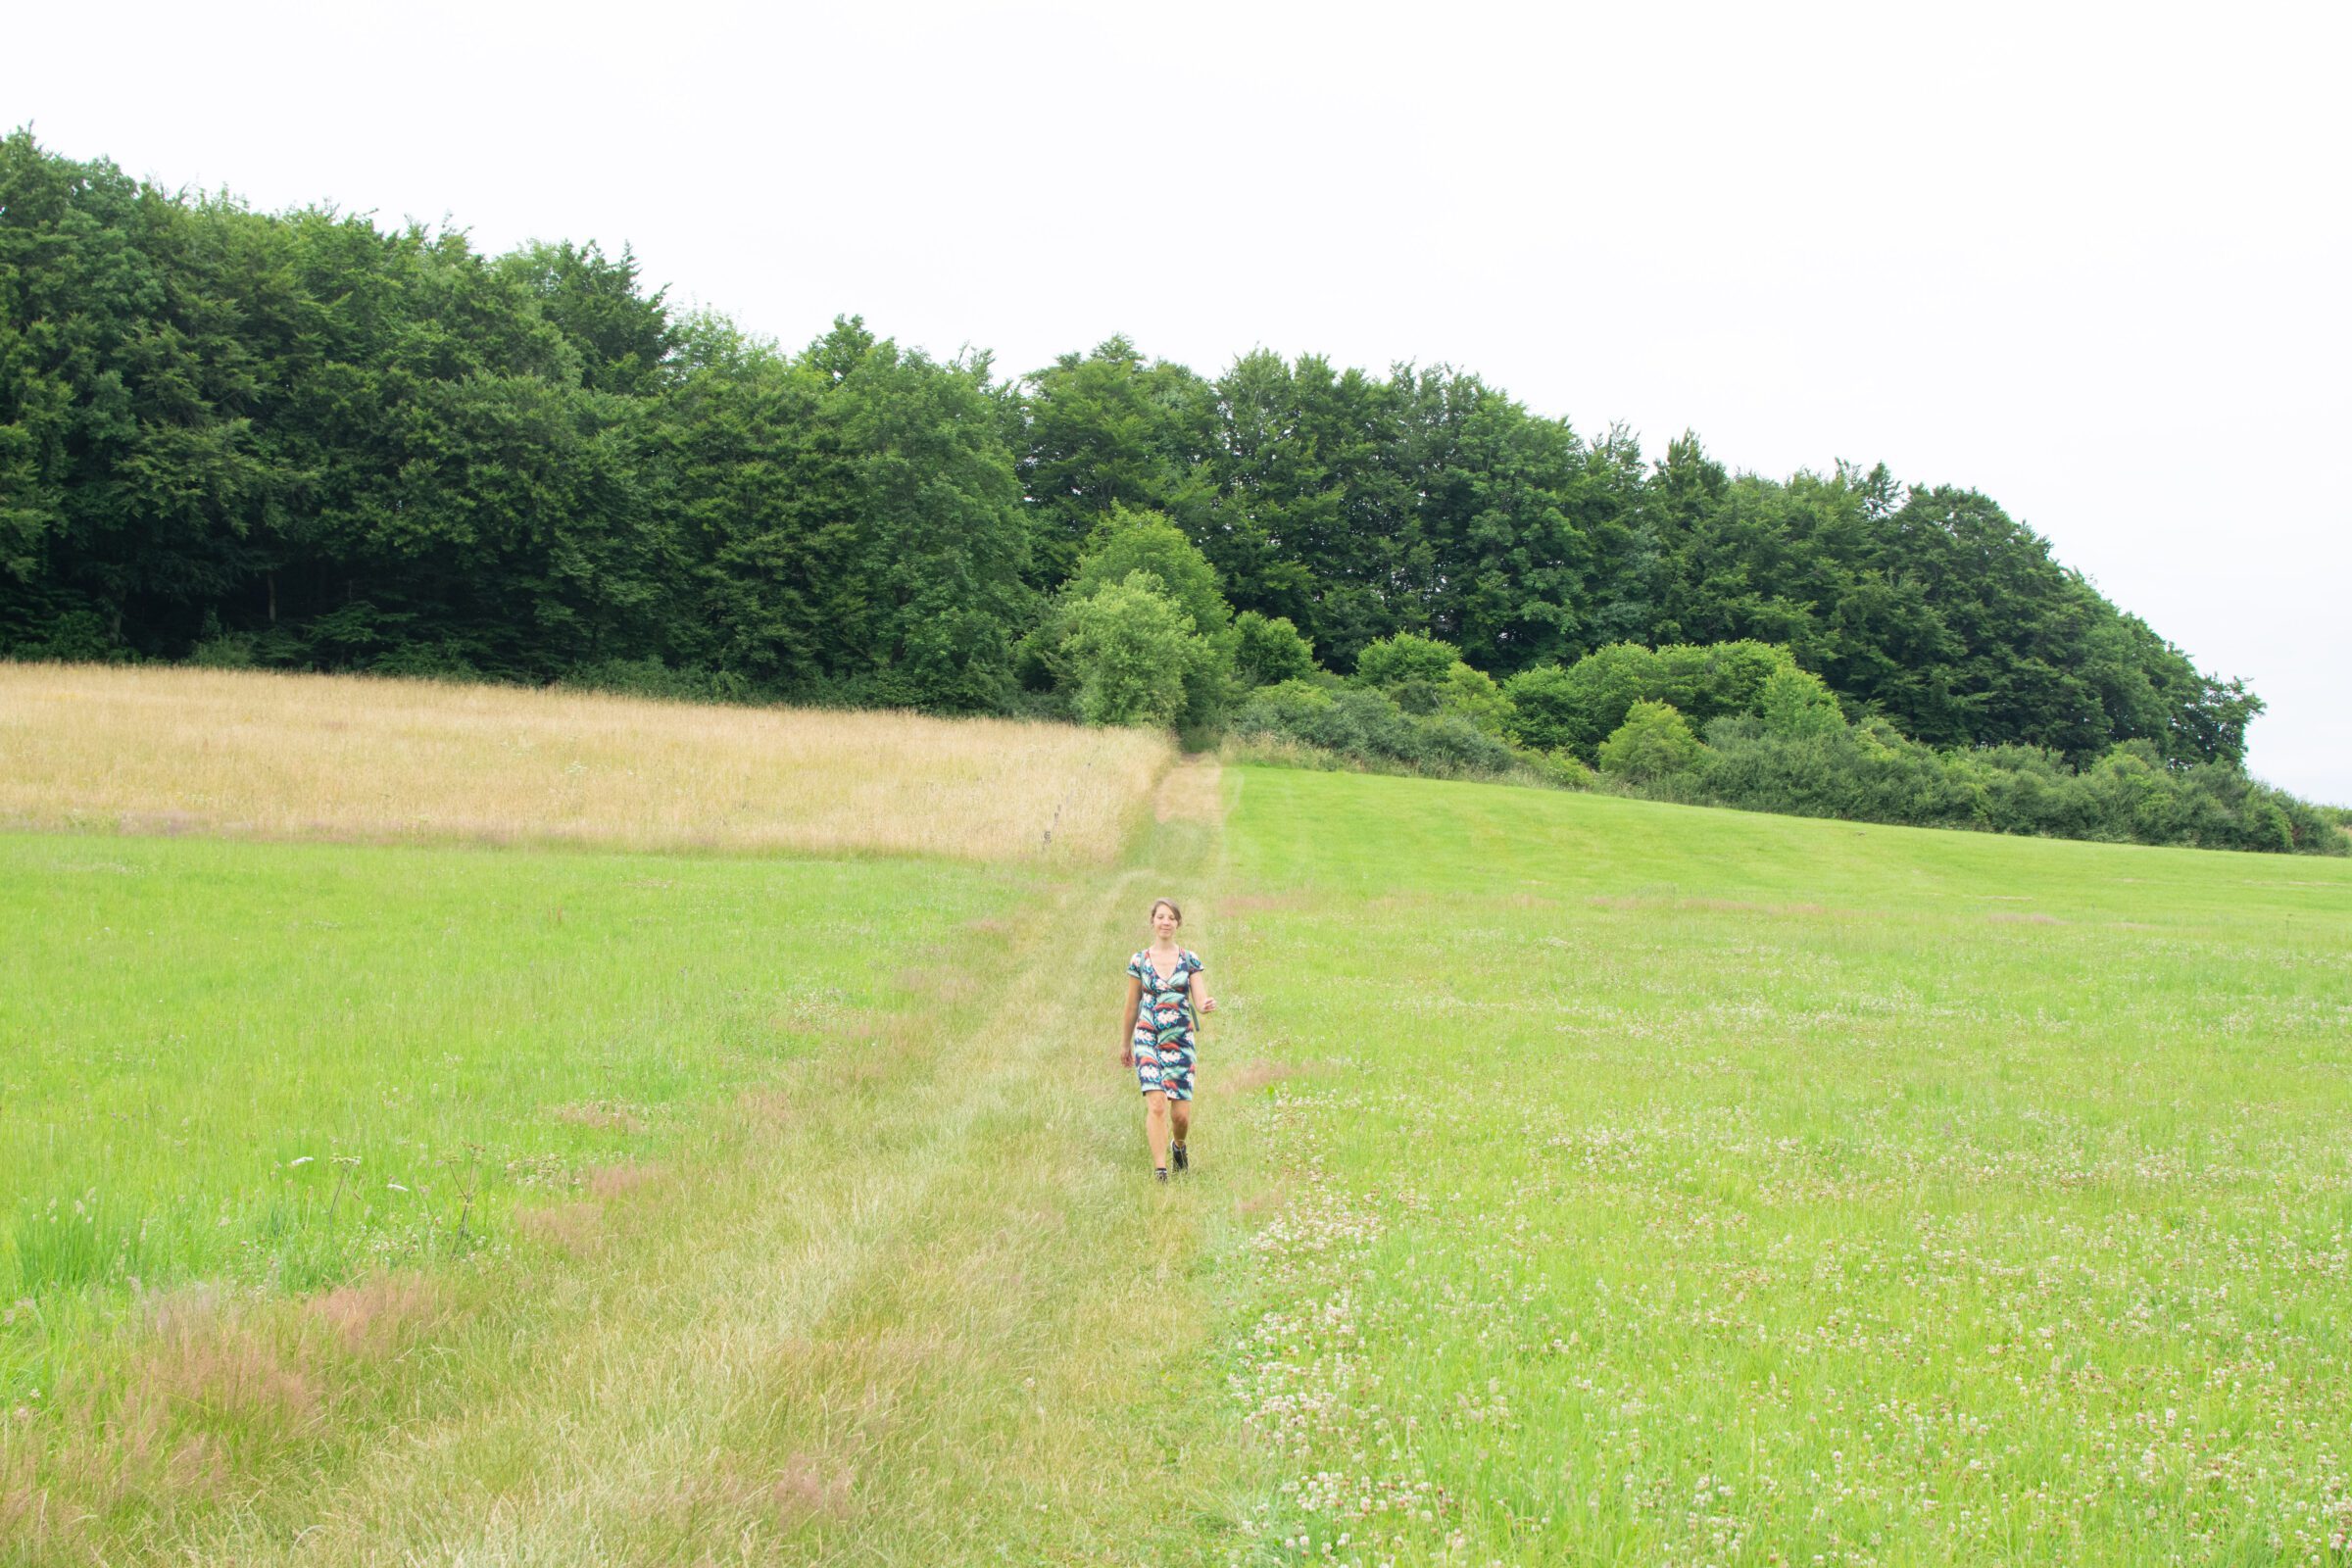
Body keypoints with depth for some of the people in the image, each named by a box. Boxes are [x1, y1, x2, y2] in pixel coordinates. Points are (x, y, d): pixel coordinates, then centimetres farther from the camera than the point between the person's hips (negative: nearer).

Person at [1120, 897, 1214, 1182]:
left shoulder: (1190, 960, 4)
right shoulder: (1139, 960, 4)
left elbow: (1200, 1001, -1)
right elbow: (1132, 1006, 12)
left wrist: (1207, 1006, -25)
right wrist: (1125, 1044, 18)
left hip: (1181, 1040, 1)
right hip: (1147, 1039, -1)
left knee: (1181, 1113, -1)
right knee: (1156, 1103, -17)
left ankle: (1178, 1145, 33)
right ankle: (1159, 1169, -13)